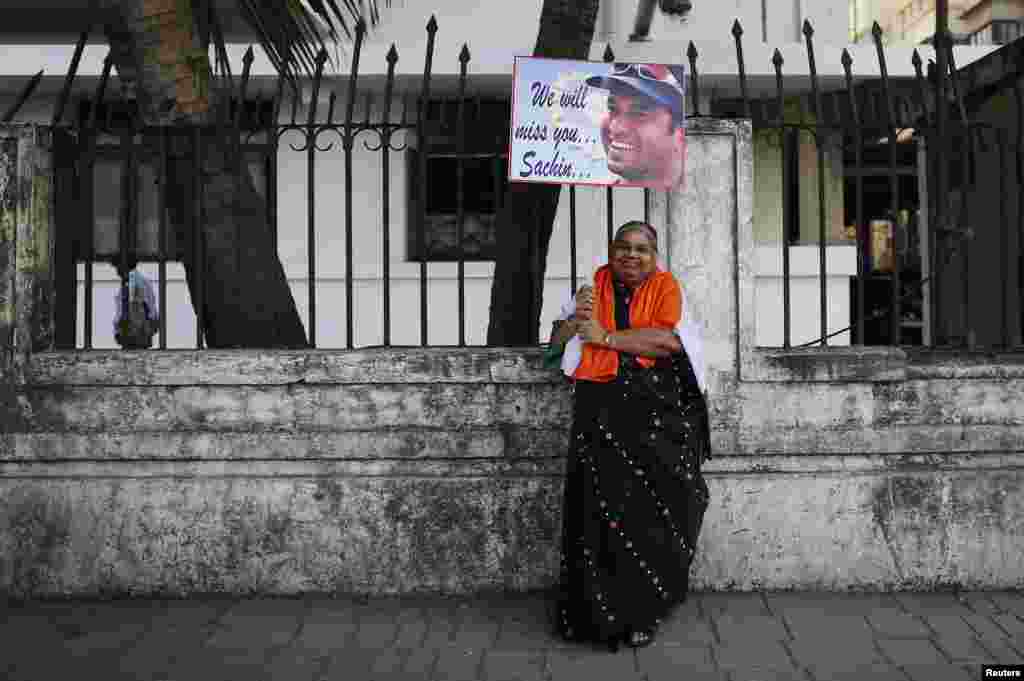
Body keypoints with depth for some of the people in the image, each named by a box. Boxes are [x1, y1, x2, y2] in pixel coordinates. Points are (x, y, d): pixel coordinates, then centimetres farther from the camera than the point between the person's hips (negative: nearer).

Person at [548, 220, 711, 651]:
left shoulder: (665, 285, 5)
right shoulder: (594, 284, 13)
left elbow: (668, 340, -11)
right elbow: (556, 339, 12)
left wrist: (605, 336, -9)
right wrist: (578, 318, -9)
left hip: (652, 408, -1)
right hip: (599, 409, 2)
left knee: (648, 505, -4)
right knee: (600, 505, -4)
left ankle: (640, 611, 9)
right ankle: (595, 609, 7)